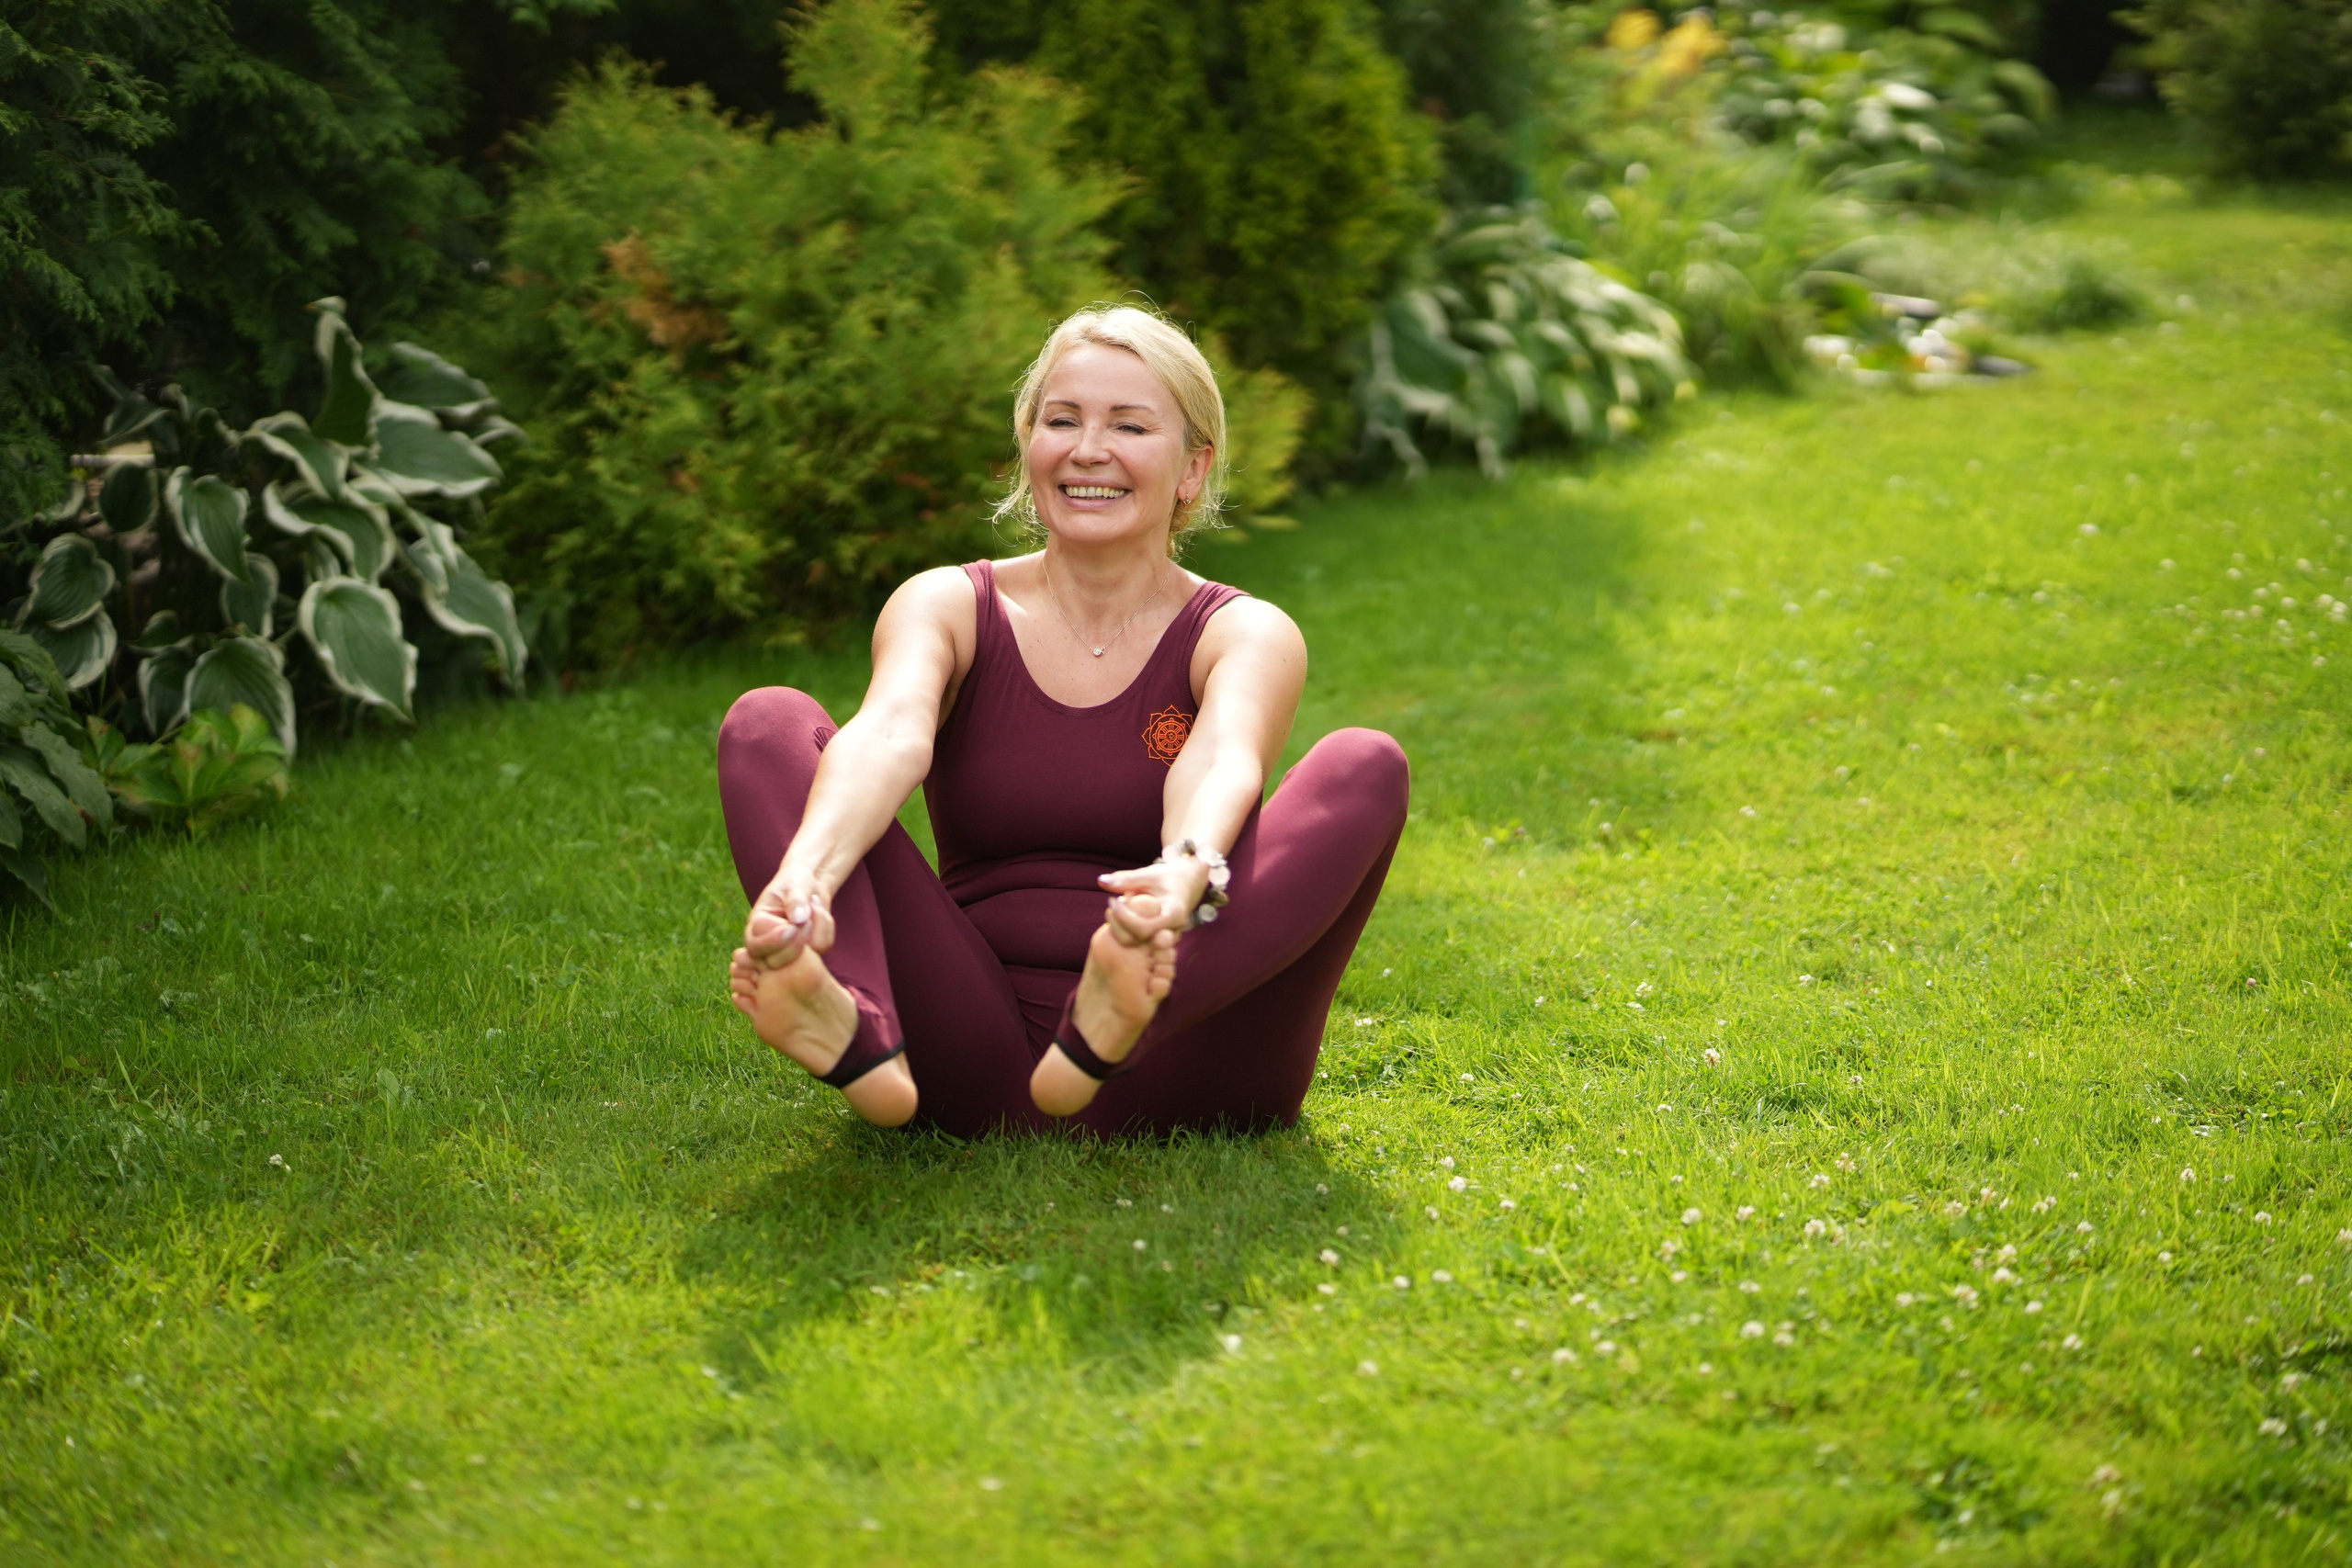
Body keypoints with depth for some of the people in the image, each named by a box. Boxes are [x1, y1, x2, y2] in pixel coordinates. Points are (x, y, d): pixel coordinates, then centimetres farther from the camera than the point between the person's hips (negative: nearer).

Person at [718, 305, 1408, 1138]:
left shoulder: (1246, 635, 3)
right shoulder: (948, 607, 6)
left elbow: (1221, 763, -22)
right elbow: (889, 738, -18)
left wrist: (1186, 875, -46)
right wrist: (806, 875, -40)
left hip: (1169, 1080, -1)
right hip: (974, 1087, 1)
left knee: (1364, 766, -21)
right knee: (767, 722, -11)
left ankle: (1117, 1032, -47)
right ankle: (858, 1042, -41)